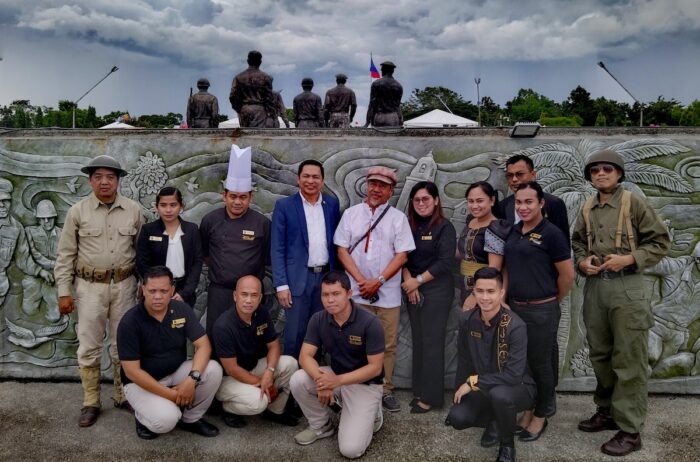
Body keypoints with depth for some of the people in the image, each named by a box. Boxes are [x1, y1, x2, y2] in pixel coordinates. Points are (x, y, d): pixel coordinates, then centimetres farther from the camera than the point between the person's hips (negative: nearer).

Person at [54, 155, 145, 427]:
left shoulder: (133, 210, 0)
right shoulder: (77, 211, -3)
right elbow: (65, 255, 0)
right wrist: (64, 292, -3)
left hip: (124, 285, 1)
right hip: (90, 286, -1)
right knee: (89, 347, 5)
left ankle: (123, 396, 25)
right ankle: (90, 403, 18)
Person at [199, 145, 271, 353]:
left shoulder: (262, 223, -6)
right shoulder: (210, 220, -1)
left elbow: (267, 258, 4)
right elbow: (203, 253, 12)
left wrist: (252, 273, 6)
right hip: (219, 292, 1)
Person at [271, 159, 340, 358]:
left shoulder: (332, 204, 7)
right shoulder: (284, 206, -3)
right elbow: (277, 248, -5)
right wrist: (281, 284, -11)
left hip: (326, 276, 3)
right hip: (298, 278, -3)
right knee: (295, 334, 2)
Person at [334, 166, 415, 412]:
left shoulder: (398, 218, 3)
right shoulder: (351, 213, 5)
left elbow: (402, 255, -2)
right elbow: (342, 250, 1)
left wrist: (378, 281, -12)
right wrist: (361, 280, -9)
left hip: (388, 293, 0)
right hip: (356, 291, 0)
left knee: (388, 344, 5)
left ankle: (385, 390, 18)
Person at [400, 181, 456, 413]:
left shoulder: (445, 227, -7)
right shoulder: (409, 226, 7)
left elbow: (445, 262, -14)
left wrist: (418, 280, -13)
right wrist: (408, 281, -10)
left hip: (436, 290, -5)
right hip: (413, 289, 5)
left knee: (431, 342, 0)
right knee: (418, 340, 10)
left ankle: (431, 396, 10)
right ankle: (419, 389, 22)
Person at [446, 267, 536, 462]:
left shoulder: (515, 326, -27)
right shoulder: (466, 319, -10)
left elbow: (514, 375, -30)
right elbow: (464, 360, 3)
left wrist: (473, 382, -24)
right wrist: (460, 391, 10)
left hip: (518, 387, -4)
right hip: (483, 387, 5)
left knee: (499, 394, -37)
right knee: (457, 418, -18)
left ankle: (508, 445, -6)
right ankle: (494, 421, 16)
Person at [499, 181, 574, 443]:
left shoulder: (551, 234, -12)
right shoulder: (513, 232, 7)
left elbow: (567, 276, -8)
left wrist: (550, 301, 4)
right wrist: (511, 299, 12)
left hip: (541, 311, -6)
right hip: (514, 308, 6)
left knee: (540, 364, 7)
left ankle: (540, 416, 25)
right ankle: (526, 410, 32)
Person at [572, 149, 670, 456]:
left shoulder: (634, 203, -5)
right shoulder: (586, 210, 9)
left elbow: (660, 242, -4)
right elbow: (577, 243, 19)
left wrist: (628, 259, -16)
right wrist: (582, 262, -1)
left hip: (628, 287, -5)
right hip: (594, 286, 6)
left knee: (629, 360, -2)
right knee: (600, 355, 15)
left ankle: (630, 430, 7)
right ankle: (607, 411, 31)